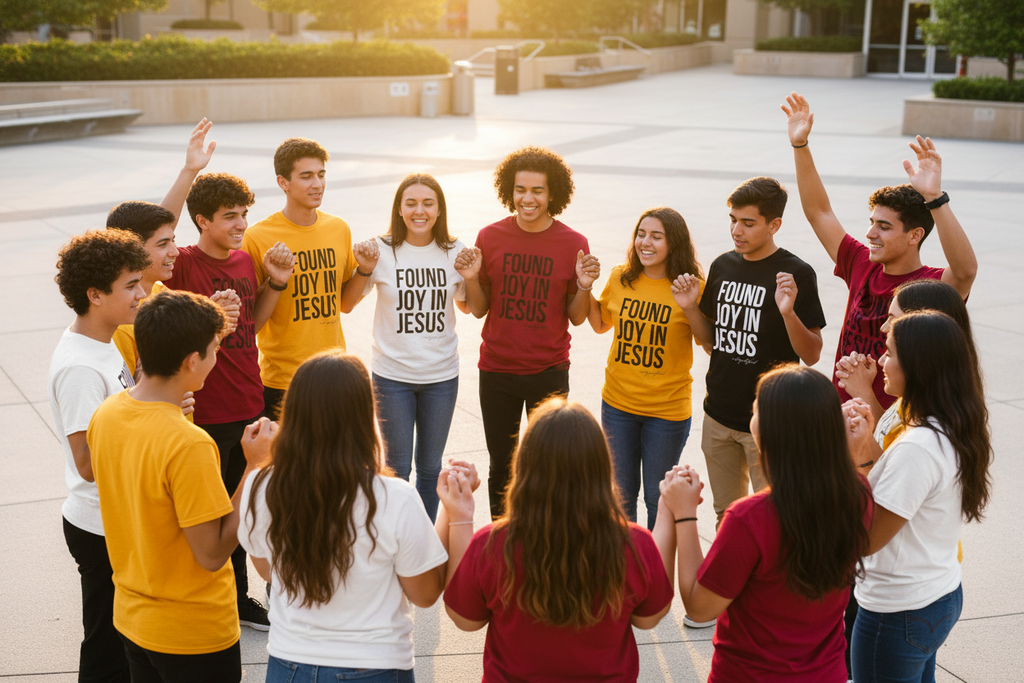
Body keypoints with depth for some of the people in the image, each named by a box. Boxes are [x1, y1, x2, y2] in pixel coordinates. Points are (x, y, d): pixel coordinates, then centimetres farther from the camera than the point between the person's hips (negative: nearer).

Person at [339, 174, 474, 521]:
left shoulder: (454, 252, -2)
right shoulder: (382, 250, -9)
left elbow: (466, 306, 13)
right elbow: (346, 305, 0)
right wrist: (364, 271, -16)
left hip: (441, 376, 2)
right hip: (392, 375, -2)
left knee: (430, 467, 14)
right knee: (396, 467, 8)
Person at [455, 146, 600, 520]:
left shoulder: (574, 244, -6)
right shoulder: (490, 237, -3)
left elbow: (576, 317, 0)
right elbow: (479, 309, 3)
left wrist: (584, 286, -19)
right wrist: (471, 278, -15)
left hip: (549, 372, -1)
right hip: (497, 370, 1)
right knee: (501, 467, 13)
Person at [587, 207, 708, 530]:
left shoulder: (692, 287, -11)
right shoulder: (621, 279, 0)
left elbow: (708, 343, -7)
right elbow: (601, 324, 15)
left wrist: (690, 308, -22)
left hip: (667, 409, -3)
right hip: (618, 403, 4)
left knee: (658, 499, 9)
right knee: (621, 494, 17)